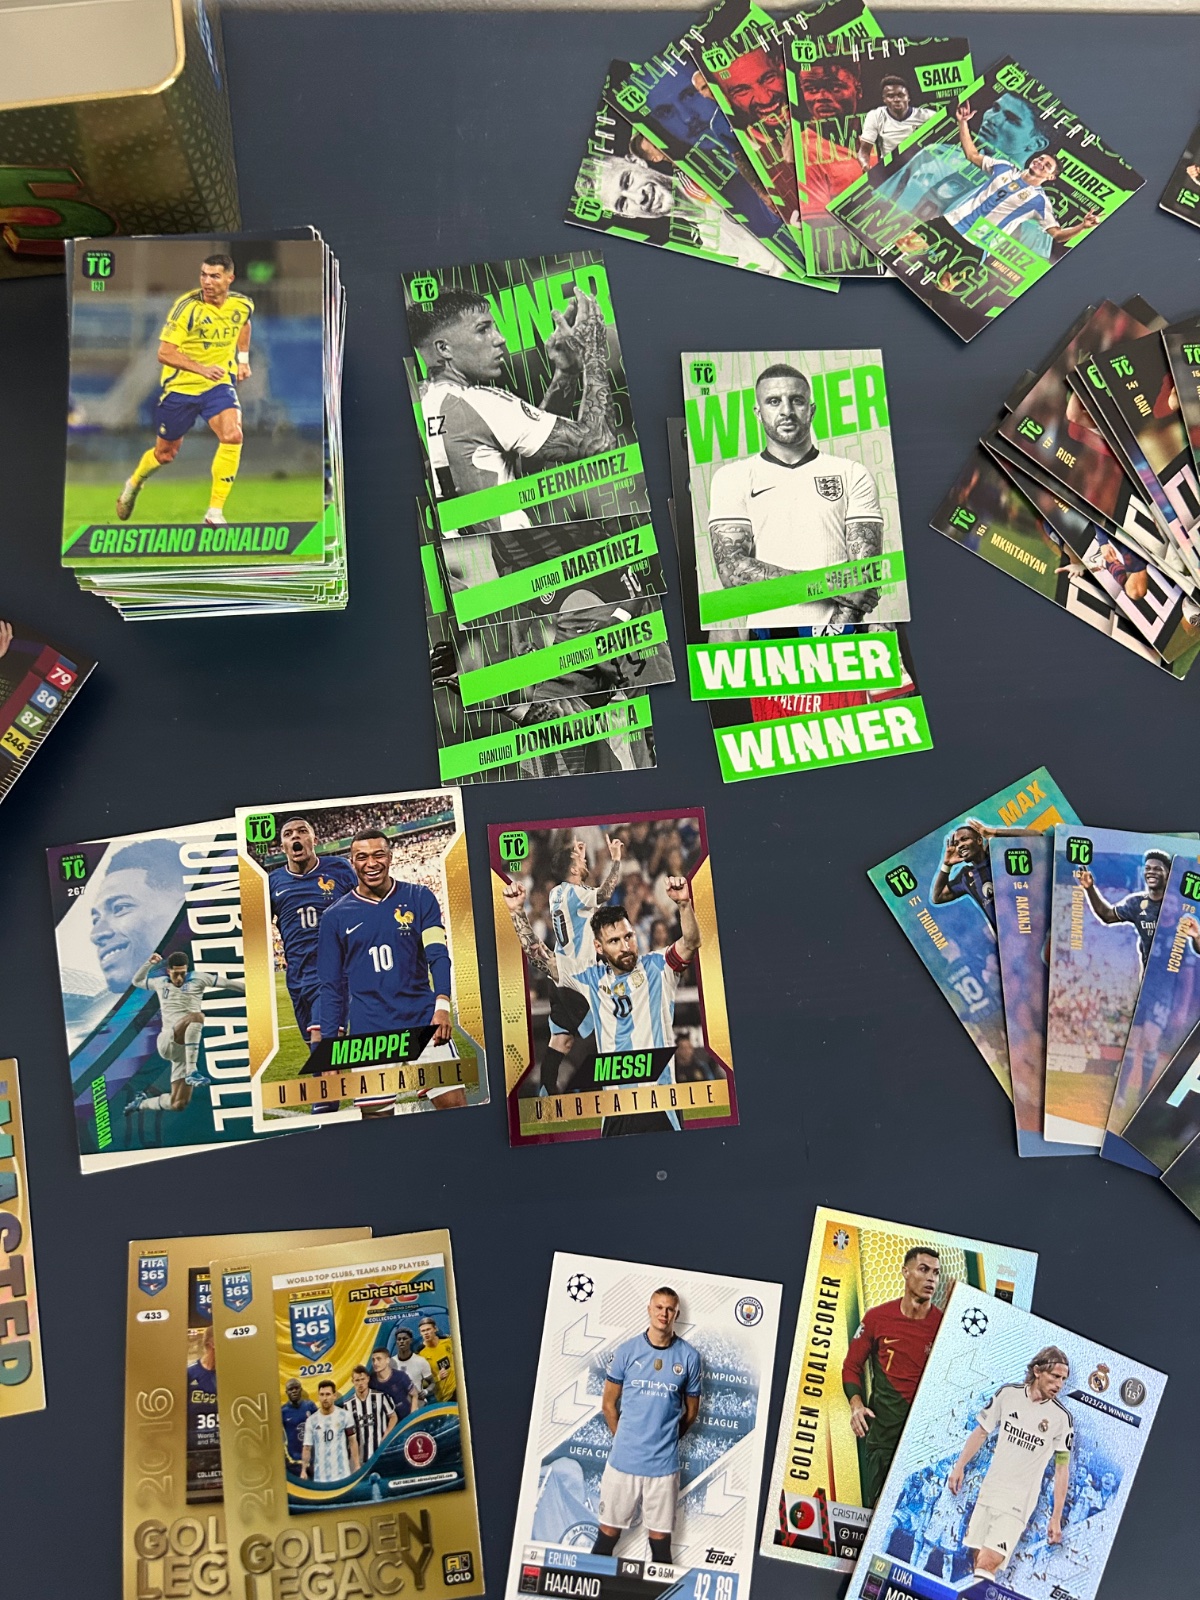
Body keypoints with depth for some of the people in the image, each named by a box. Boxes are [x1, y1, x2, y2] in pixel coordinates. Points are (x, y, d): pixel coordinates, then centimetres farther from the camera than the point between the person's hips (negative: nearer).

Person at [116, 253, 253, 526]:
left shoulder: (243, 304, -4)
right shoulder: (187, 306, -18)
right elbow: (164, 353, -19)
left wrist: (243, 358, 13)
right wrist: (202, 368, -31)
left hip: (219, 385, 2)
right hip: (180, 387, -2)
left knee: (232, 435, -27)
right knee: (165, 453, 12)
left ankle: (215, 512, -18)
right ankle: (134, 483, 47)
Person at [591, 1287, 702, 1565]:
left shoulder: (689, 1356, -2)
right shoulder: (626, 1350, -2)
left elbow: (691, 1411, 9)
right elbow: (609, 1402, 8)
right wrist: (625, 1439, 8)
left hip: (664, 1462, 0)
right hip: (623, 1458, 0)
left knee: (660, 1536, 7)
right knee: (609, 1531, 8)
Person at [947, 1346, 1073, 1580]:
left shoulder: (1062, 1418, -7)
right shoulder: (1007, 1393, -1)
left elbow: (1062, 1468, -1)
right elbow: (981, 1432, 11)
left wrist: (1056, 1518, -2)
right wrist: (959, 1466, 9)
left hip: (1019, 1504, -3)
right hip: (988, 1491, 3)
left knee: (987, 1564, -17)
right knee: (978, 1559, 4)